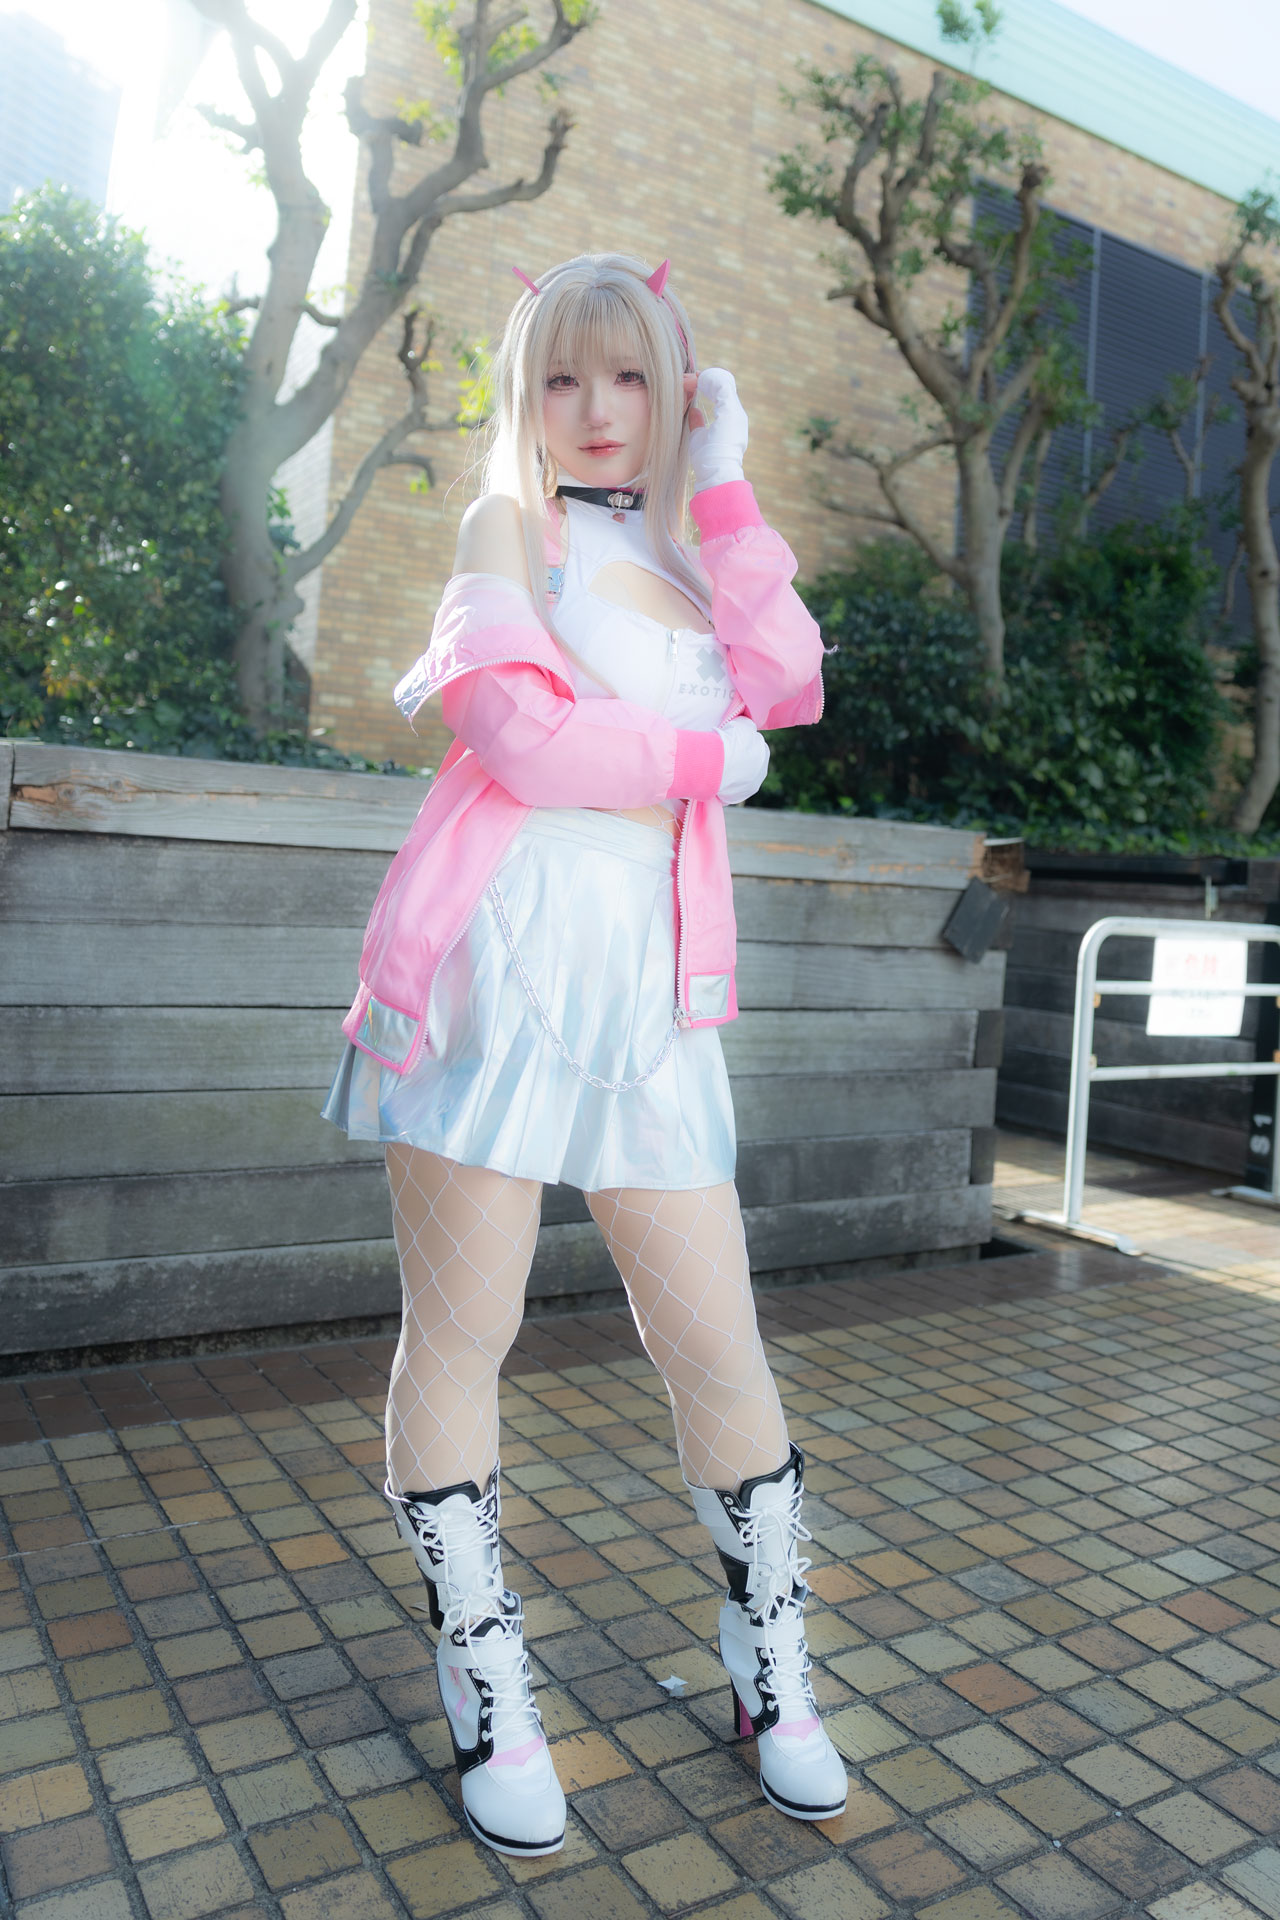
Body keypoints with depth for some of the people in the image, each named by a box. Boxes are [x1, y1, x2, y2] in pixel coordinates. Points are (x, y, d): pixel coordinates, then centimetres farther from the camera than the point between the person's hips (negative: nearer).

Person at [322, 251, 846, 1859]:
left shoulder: (685, 567, 24)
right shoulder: (508, 527, 7)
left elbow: (784, 688, 3)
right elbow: (523, 735, -10)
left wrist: (725, 486, 6)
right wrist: (705, 758, 0)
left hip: (649, 984, 5)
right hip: (501, 949, -4)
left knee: (719, 1350, 7)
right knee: (459, 1337, 3)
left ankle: (770, 1673, 27)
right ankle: (486, 1693, 23)